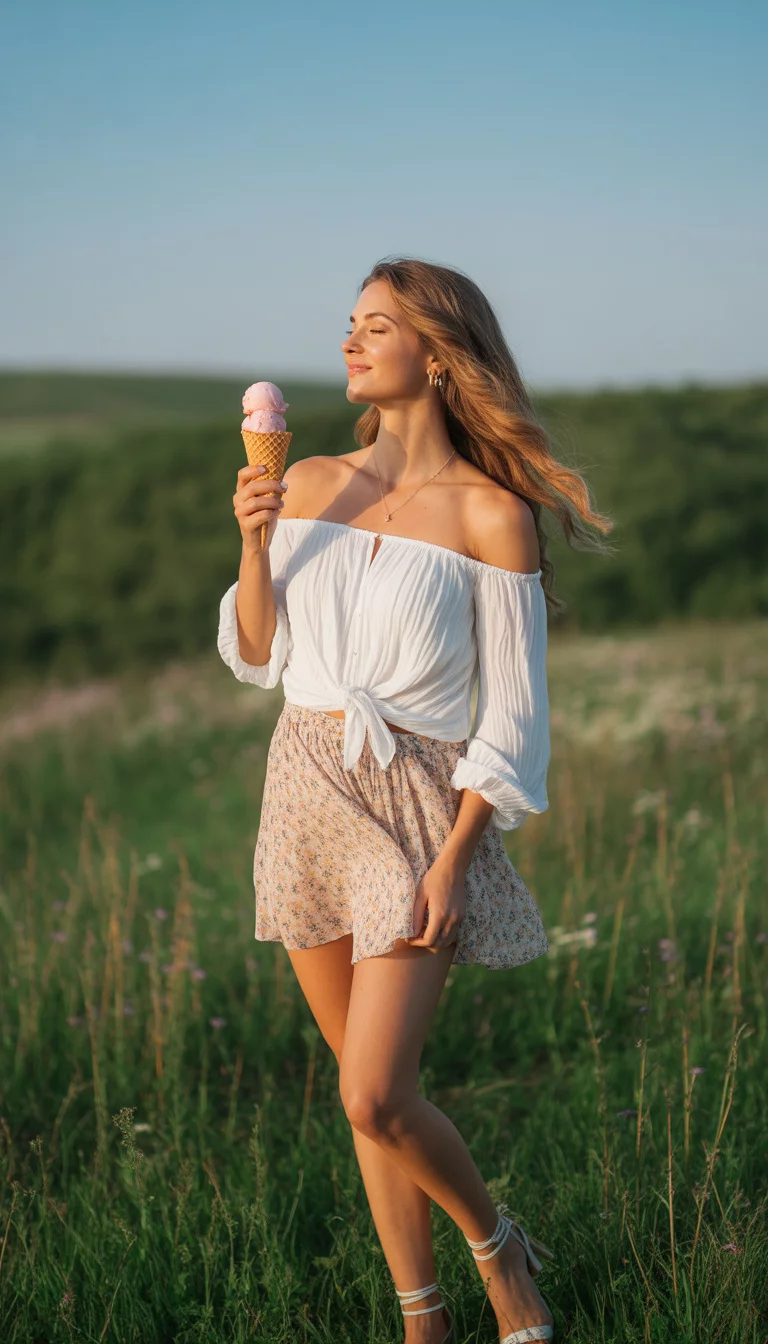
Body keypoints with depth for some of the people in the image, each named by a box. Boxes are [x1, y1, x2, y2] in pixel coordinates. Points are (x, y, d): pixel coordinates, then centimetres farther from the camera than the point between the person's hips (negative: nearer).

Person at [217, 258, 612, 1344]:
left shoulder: (492, 514, -9)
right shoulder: (310, 484, 5)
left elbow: (514, 715, -9)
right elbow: (255, 655, 10)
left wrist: (453, 862, -14)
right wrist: (254, 544, -7)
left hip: (418, 806, -5)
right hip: (307, 794, 5)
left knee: (375, 1099, -11)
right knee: (369, 1086, 11)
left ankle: (498, 1245, 17)